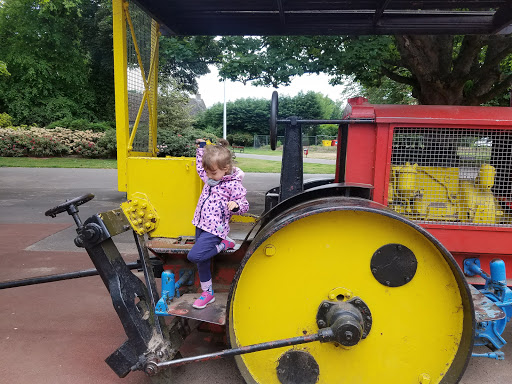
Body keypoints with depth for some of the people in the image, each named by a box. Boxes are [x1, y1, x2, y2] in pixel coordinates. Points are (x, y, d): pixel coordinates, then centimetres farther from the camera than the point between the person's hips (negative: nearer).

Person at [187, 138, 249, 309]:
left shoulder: (233, 185, -13)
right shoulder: (210, 179, 10)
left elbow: (244, 205, -7)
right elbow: (200, 167, 30)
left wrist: (235, 205, -29)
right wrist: (201, 147, 28)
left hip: (214, 229, -8)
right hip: (201, 225, 8)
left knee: (194, 255, -20)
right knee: (202, 261, 11)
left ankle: (223, 245, -1)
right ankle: (207, 292, 24)